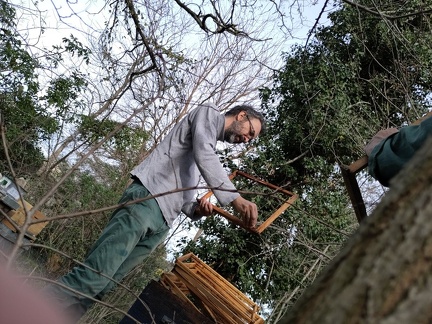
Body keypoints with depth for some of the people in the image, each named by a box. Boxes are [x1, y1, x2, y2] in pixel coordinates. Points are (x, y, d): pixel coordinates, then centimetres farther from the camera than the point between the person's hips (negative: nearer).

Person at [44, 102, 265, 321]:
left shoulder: (211, 148, 34)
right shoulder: (208, 113, 12)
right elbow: (203, 155, -10)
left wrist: (197, 209, 6)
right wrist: (235, 199, -19)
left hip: (162, 223, 8)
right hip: (147, 198, -8)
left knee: (100, 286, -3)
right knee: (90, 278, -17)